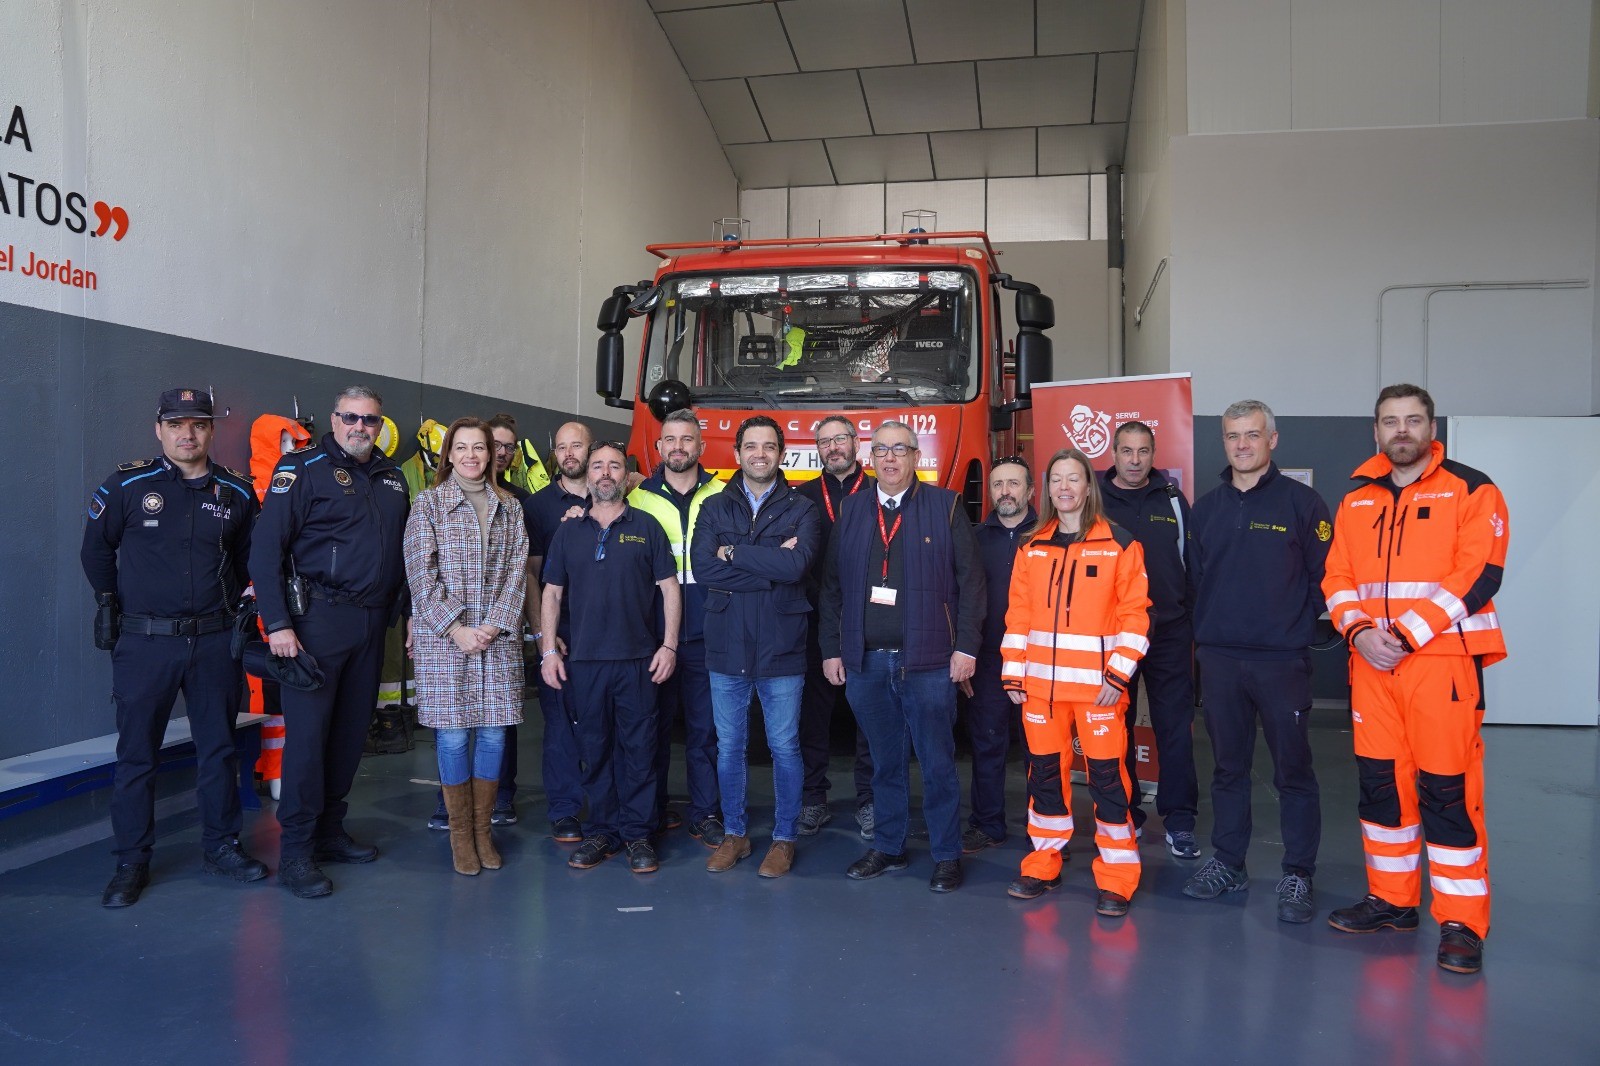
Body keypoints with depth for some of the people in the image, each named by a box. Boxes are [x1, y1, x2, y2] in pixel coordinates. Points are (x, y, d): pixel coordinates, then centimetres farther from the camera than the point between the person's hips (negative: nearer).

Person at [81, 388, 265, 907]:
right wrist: (113, 604, 11)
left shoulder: (237, 492, 3)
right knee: (136, 752, 4)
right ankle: (131, 861, 16)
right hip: (145, 642, -2)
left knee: (219, 746, 10)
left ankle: (220, 844, 24)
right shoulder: (127, 485, -3)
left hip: (215, 641, 2)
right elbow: (96, 549, 9)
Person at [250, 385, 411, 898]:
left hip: (372, 621, 6)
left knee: (351, 730, 12)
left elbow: (404, 550, 19)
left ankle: (329, 831, 24)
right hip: (319, 618, -6)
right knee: (308, 731, -4)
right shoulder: (303, 470, -5)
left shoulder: (392, 477, 13)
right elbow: (265, 549, -11)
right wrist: (276, 623, -17)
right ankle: (295, 851, 4)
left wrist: (409, 612, 11)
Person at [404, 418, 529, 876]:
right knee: (453, 736, 0)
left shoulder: (509, 507, 11)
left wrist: (494, 625, -7)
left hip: (498, 635, 3)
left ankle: (483, 829, 18)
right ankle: (460, 833, 14)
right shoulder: (428, 503, 3)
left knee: (493, 734, 3)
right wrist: (457, 628, -11)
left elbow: (517, 571, 6)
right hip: (443, 636, -2)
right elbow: (422, 575, -3)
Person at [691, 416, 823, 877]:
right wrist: (771, 566, -14)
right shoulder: (715, 507, 6)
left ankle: (784, 838, 22)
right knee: (729, 746, 12)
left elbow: (797, 565, -18)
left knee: (784, 747, 7)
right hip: (726, 647, 2)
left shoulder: (801, 509, 1)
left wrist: (734, 552, -12)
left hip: (781, 648, -2)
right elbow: (703, 568, -10)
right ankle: (735, 833, 28)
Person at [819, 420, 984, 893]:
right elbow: (832, 584, 11)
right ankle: (888, 848, 27)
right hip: (865, 662, 3)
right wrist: (831, 649, 6)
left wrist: (966, 647, -8)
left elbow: (970, 579, -3)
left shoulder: (945, 506, 1)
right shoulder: (850, 511, 10)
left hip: (928, 662, -3)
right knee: (885, 762, 13)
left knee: (938, 763, 4)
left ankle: (947, 855, 16)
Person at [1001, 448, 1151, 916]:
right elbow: (1018, 614, 9)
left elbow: (1135, 613, -5)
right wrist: (1014, 674, 4)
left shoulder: (1118, 544, -2)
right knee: (1045, 772, 11)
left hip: (1097, 683, -3)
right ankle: (1043, 866, 25)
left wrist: (1118, 674, -13)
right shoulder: (1031, 547, 9)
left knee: (1107, 776, 0)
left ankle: (1116, 880, 12)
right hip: (1041, 683, 4)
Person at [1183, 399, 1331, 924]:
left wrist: (1297, 624, -6)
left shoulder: (1300, 501, -2)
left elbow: (1325, 576, -2)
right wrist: (1204, 630, 8)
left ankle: (1298, 875, 14)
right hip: (1218, 658, 4)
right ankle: (1227, 863, 24)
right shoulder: (1207, 507, 11)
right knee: (1228, 766, 13)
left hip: (1281, 659, -4)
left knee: (1293, 769, 2)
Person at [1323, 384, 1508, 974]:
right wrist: (1360, 630, -8)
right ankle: (1391, 900, 24)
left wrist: (1407, 633, -17)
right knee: (1380, 781, 10)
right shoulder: (1357, 500, 13)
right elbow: (1337, 576, 11)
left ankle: (1462, 923, 6)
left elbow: (1478, 575, -11)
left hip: (1443, 658, -5)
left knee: (1448, 789, -5)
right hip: (1371, 662, 5)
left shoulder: (1471, 490, -1)